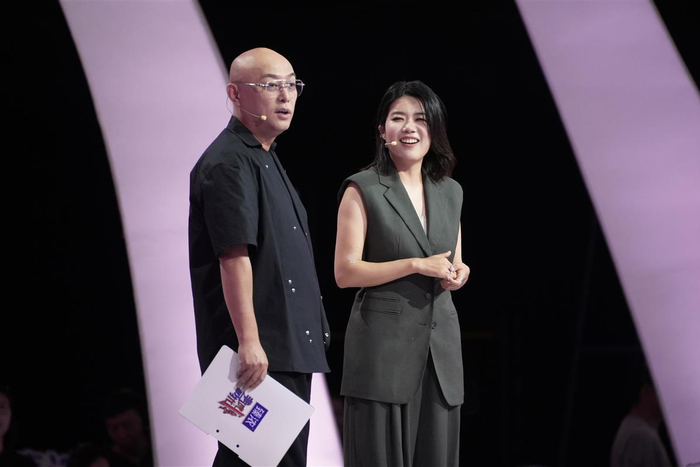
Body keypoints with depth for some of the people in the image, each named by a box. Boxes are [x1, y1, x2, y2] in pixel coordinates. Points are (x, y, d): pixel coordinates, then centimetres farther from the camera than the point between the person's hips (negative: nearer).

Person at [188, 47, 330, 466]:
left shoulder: (265, 160, 22)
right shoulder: (229, 162, -12)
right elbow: (234, 256, -21)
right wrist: (248, 340, -28)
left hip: (290, 349, 11)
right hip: (259, 353, -11)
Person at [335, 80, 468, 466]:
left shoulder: (450, 192, 14)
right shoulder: (362, 189, -2)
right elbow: (345, 272, -8)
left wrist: (458, 274, 0)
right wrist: (417, 265, -14)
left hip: (440, 344, 5)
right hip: (384, 343, -5)